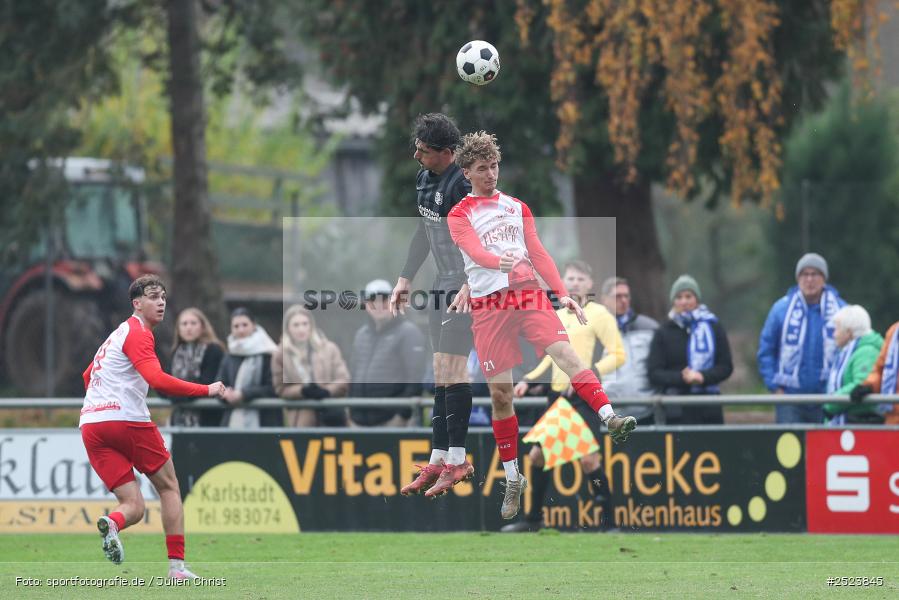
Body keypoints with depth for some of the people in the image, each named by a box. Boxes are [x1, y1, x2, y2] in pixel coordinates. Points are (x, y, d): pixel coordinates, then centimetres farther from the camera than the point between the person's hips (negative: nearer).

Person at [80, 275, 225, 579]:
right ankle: (177, 566, 5)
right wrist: (206, 390, -16)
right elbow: (157, 379, -20)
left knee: (133, 507, 3)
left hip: (90, 425, 7)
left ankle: (112, 523, -33)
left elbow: (88, 376, 37)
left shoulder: (118, 334, 23)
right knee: (169, 487, 12)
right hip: (128, 418, -7)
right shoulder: (138, 333, -5)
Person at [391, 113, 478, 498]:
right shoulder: (425, 179, 11)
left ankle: (457, 460, -12)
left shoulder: (463, 184, -18)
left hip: (471, 287, -9)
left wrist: (469, 286, -33)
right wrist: (406, 279, 24)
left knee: (450, 368, -13)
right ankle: (438, 460, 9)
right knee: (443, 373, 7)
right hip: (444, 284, 9)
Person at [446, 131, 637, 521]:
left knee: (565, 353, -24)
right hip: (488, 305, -2)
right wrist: (499, 261, -35)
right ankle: (512, 480, 8)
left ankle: (610, 419, -41)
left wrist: (562, 294, 4)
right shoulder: (460, 215, 6)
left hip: (529, 295, 2)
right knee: (500, 392, -3)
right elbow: (474, 250, -13)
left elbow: (538, 253, 16)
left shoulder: (517, 207, 20)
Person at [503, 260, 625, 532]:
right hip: (557, 394, 7)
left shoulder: (598, 314, -5)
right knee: (538, 454, 8)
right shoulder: (557, 316, 15)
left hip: (584, 396, -7)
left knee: (588, 459, -16)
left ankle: (608, 518, -8)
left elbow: (618, 355, -9)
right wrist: (528, 380, 21)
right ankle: (533, 518, 21)